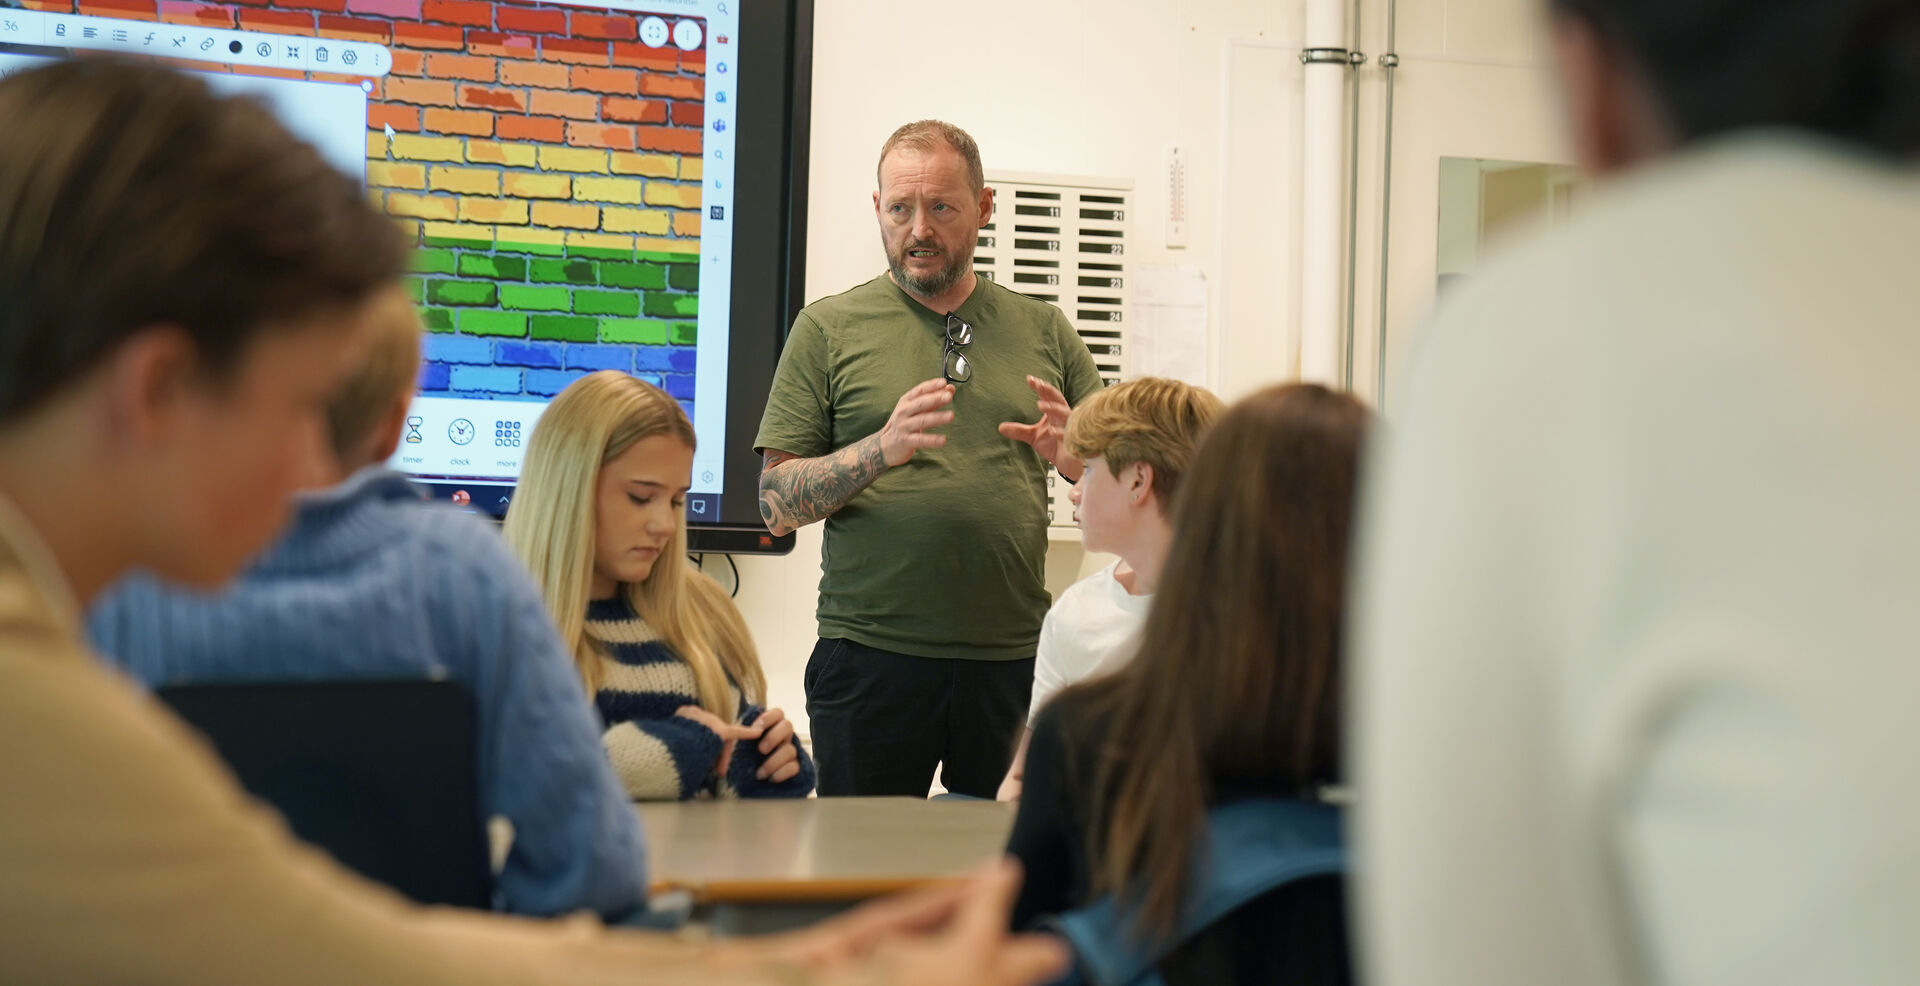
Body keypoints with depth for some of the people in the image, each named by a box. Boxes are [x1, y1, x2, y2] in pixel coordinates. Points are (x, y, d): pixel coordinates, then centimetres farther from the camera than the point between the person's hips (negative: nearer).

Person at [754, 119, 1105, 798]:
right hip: (871, 657, -2)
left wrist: (1070, 456, -12)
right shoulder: (829, 329, 3)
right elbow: (777, 505, -3)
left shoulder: (1044, 331, 10)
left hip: (1013, 658, 2)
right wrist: (883, 448, -19)